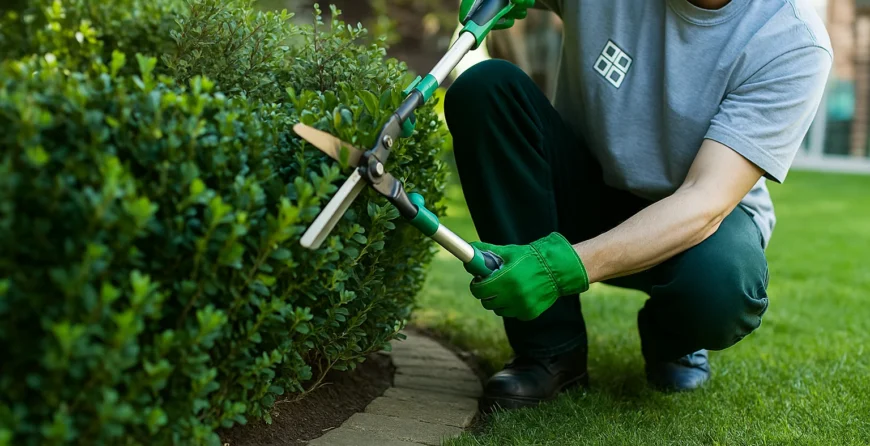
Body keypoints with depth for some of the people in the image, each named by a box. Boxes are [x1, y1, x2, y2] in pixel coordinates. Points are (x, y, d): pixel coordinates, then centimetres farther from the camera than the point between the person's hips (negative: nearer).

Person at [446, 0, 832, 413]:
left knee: (718, 287, -39)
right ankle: (551, 349, -16)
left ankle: (670, 340, 4)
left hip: (707, 219, -3)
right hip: (586, 190, 3)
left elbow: (706, 204, -31)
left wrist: (564, 267, -44)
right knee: (484, 87, -23)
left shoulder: (795, 41, -22)